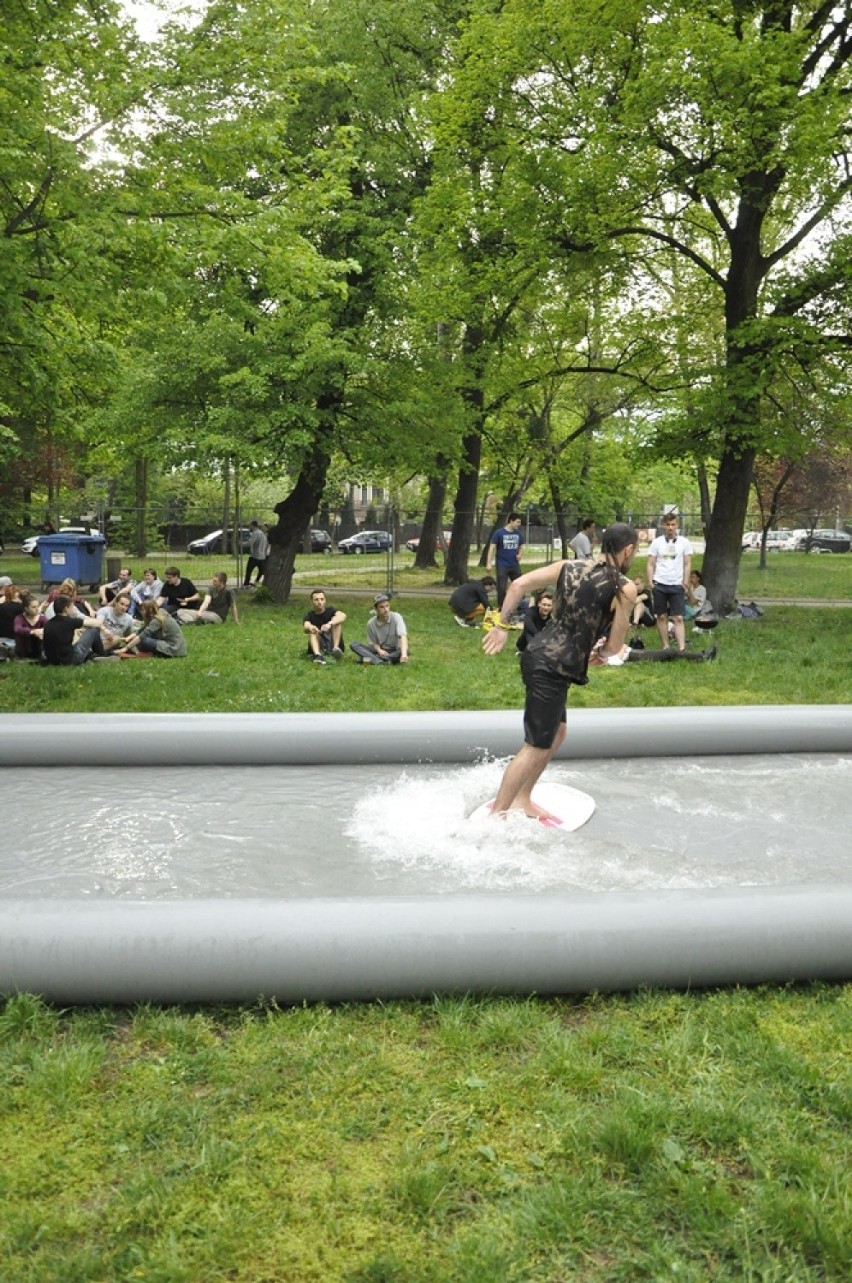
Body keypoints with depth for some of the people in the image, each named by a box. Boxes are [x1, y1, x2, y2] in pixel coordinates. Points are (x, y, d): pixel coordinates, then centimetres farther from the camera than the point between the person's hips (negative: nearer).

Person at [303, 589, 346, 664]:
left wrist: (329, 624, -44)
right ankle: (317, 654, -52)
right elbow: (306, 627, -22)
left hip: (332, 643, -1)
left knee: (336, 619, -17)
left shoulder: (330, 610, 0)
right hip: (319, 648, 1)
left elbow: (343, 616, -24)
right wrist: (310, 627, -49)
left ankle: (336, 648, -36)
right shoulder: (309, 615, 2)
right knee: (312, 631, -26)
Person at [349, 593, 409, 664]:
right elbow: (373, 642, 0)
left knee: (406, 651, -36)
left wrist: (404, 654, -48)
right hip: (380, 650, 2)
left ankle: (372, 659, -37)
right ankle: (380, 662, -41)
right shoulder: (371, 623, -8)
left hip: (394, 651, -2)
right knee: (353, 644, -19)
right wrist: (379, 650, -24)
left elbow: (403, 636, -31)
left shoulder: (396, 617, -17)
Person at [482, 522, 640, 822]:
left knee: (556, 734, 24)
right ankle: (495, 816, 6)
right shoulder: (625, 589, -6)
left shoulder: (568, 567, 9)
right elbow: (614, 647, -4)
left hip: (537, 655, 8)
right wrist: (606, 653, 18)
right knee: (536, 747, 1)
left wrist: (502, 626, 6)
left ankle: (521, 800, 33)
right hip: (554, 669, -8)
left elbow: (519, 584, 0)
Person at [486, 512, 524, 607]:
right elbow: (492, 548, -10)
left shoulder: (518, 534, 5)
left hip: (515, 565, 4)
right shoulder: (499, 533, -9)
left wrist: (519, 554, -2)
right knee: (502, 588, -3)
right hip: (502, 566, -4)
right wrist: (489, 563, -17)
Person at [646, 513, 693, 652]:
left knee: (678, 618, -7)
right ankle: (666, 647, 17)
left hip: (677, 585, -1)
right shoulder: (656, 542, 3)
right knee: (661, 616, 7)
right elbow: (650, 564, 5)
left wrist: (685, 583, -2)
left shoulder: (684, 542, 2)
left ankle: (682, 649, -12)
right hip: (660, 584, 1)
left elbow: (687, 564, 5)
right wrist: (650, 582, -4)